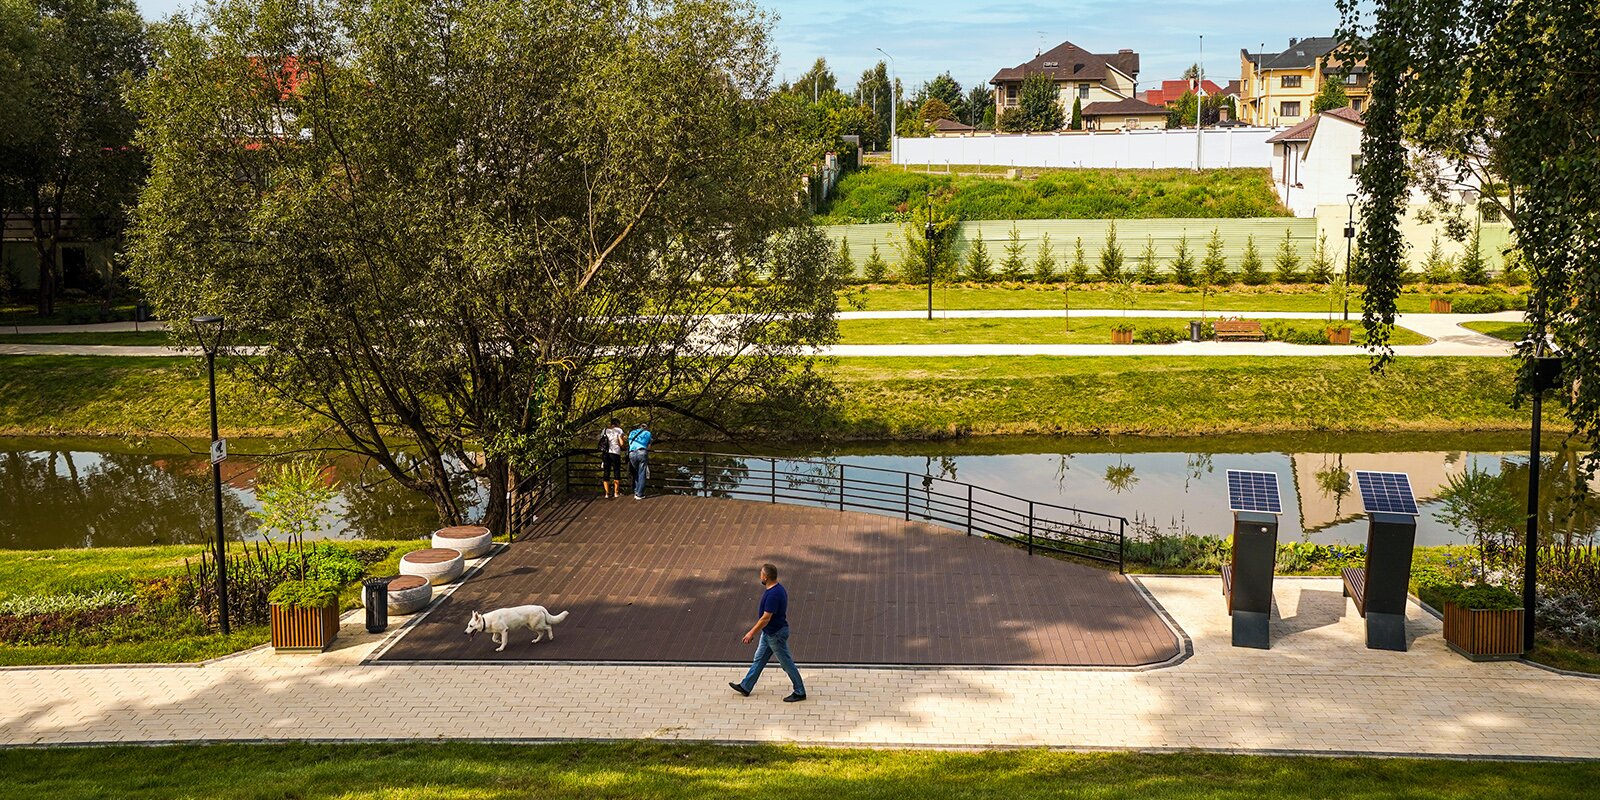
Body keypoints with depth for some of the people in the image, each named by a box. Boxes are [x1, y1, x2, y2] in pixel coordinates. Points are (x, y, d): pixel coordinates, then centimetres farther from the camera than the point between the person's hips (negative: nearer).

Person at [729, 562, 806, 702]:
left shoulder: (773, 595, -30)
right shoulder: (779, 589, 2)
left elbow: (766, 618, -28)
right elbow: (782, 611, 14)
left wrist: (752, 633, -20)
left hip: (776, 634, -10)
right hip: (769, 632, 10)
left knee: (787, 663, 2)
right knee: (759, 659, 18)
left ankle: (800, 692, 14)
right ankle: (745, 687, 29)